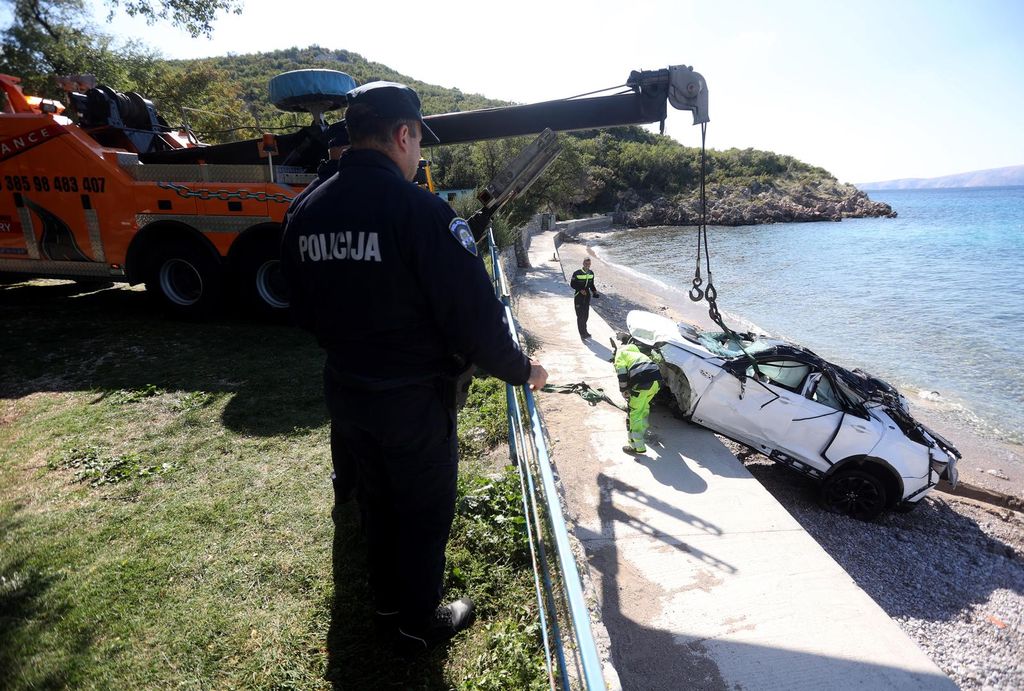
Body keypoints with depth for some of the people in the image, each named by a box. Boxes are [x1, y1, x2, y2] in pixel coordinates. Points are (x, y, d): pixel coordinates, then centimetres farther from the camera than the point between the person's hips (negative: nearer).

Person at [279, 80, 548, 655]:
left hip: (345, 392, 7)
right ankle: (421, 623, 35)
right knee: (425, 508, 14)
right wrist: (519, 369, -7)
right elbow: (473, 311, -23)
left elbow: (305, 311, 10)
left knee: (377, 496, 25)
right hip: (413, 397, -6)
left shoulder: (307, 211, 1)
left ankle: (388, 597, 47)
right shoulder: (419, 208, -22)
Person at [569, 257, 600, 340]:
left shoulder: (591, 273, 4)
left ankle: (583, 329, 32)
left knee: (586, 315, 13)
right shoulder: (577, 273, -12)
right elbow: (572, 284, -7)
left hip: (587, 296, 5)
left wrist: (594, 291, -4)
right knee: (580, 315, -7)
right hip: (579, 297, -5)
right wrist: (580, 290, -19)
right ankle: (583, 334, -5)